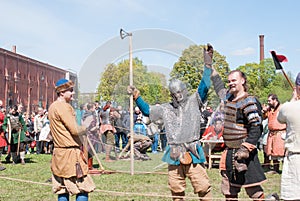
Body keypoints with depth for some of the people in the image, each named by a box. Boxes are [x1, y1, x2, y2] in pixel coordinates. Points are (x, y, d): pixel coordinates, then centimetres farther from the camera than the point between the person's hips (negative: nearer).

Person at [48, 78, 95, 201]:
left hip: (58, 152, 10)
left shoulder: (52, 107, 15)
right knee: (83, 189, -5)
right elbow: (75, 130, -18)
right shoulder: (64, 107, -13)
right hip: (70, 152, -9)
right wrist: (86, 128, 1)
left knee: (62, 190, 11)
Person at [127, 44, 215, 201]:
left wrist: (207, 65, -15)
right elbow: (147, 110, 22)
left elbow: (204, 87, -7)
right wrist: (136, 97, 12)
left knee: (203, 187, -4)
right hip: (174, 155, 4)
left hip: (192, 152, -3)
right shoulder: (166, 109, 14)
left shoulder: (194, 102, 5)